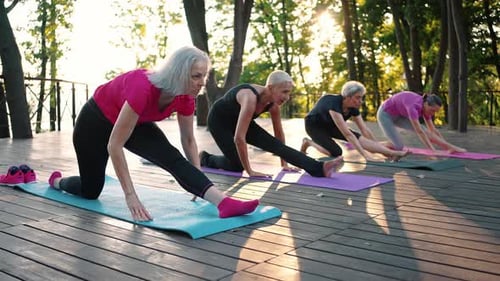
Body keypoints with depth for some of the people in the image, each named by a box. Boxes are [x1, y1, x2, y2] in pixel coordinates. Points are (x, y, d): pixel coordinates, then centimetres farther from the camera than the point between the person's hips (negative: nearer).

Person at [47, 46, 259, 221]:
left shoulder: (185, 97, -22)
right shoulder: (143, 88, -42)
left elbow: (188, 140, -4)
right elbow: (114, 145, -38)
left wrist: (200, 185, -4)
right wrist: (130, 196, -38)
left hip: (135, 122, 5)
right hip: (96, 120, -4)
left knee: (173, 159, -23)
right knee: (90, 191, 11)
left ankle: (224, 203, -37)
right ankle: (56, 181, 44)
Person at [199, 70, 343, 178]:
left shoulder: (273, 103, -16)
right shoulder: (250, 98, -40)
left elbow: (279, 133, -3)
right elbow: (239, 138, -41)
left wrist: (284, 163, 0)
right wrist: (250, 171, -36)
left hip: (237, 119, 6)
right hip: (219, 120, -6)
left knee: (275, 144, -13)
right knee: (237, 165, -13)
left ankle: (320, 168, -25)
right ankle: (205, 158, 15)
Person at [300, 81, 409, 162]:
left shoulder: (353, 108, -16)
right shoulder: (334, 103, -39)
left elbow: (365, 130, -9)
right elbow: (347, 133, -45)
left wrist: (380, 149, -11)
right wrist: (366, 155, -48)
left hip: (329, 125, 6)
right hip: (314, 125, -6)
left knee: (359, 138, -19)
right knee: (336, 152, -27)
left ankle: (392, 153, -30)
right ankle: (308, 142, -5)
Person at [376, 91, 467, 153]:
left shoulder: (425, 106, -11)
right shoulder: (413, 106, -38)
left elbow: (433, 131, -2)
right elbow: (419, 132, -42)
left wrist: (448, 146, -3)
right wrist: (434, 152, -43)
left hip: (398, 115, 7)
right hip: (385, 114, -7)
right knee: (399, 147, -19)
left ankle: (450, 148, -15)